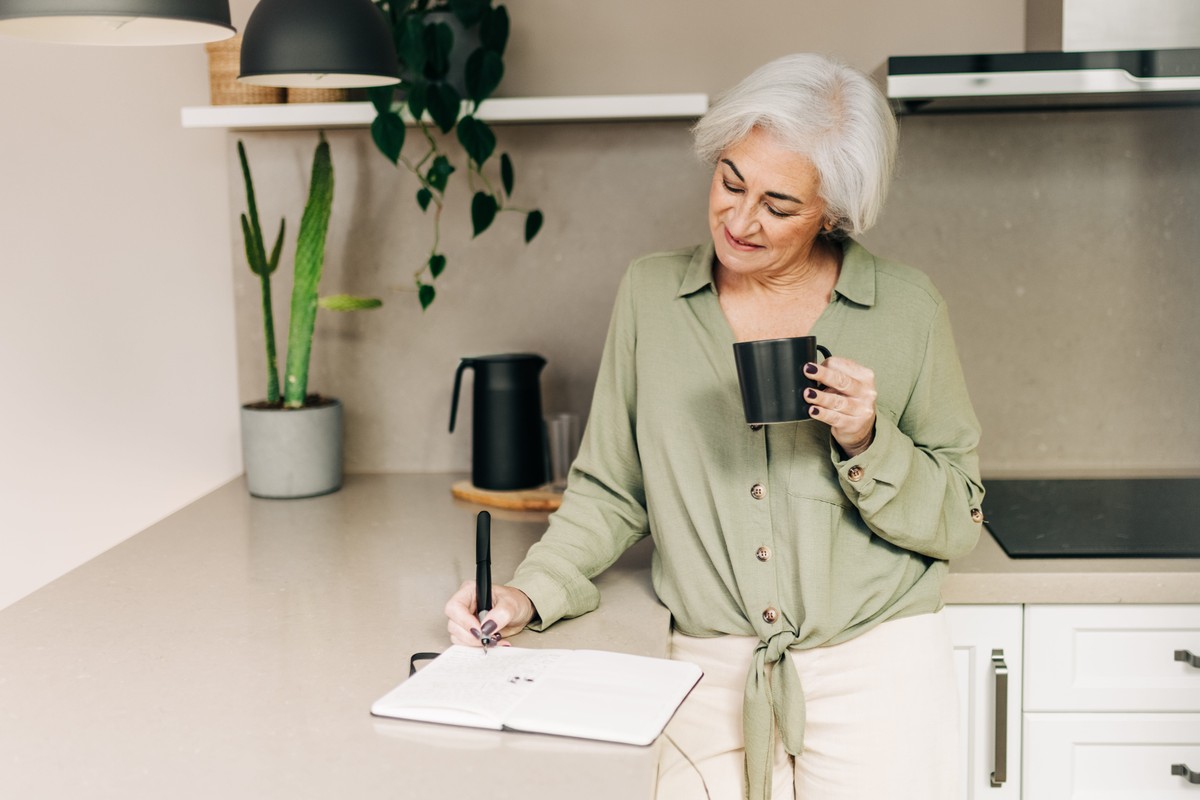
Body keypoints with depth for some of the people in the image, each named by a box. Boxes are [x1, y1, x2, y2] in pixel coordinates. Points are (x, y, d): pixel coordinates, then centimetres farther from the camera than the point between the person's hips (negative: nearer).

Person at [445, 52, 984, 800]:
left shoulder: (907, 310, -3)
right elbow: (612, 490, 9)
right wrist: (531, 592, -5)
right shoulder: (651, 295, 1)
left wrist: (868, 444, -14)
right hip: (712, 678, 1)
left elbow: (959, 521, 2)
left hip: (878, 679, -1)